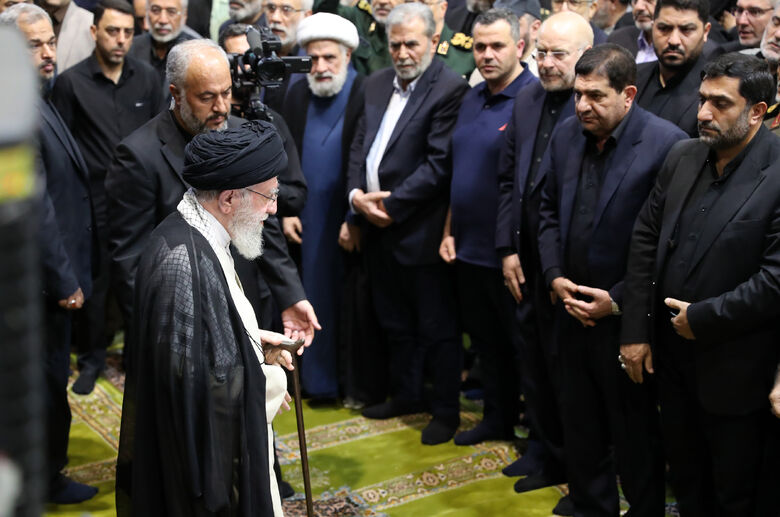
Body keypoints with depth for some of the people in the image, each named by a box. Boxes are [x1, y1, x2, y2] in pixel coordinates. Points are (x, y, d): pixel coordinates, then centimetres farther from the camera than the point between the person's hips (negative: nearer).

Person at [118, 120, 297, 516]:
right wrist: (264, 381, -14)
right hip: (210, 450, -10)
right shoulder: (184, 261, -29)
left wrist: (251, 338, 4)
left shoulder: (198, 236, 3)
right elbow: (187, 377, -28)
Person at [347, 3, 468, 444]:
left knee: (438, 328, 6)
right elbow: (360, 143, 12)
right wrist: (356, 193, -5)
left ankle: (447, 409, 20)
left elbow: (439, 163, -18)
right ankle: (406, 394, 38)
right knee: (395, 323, 21)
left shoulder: (450, 89, -13)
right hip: (378, 226, 8)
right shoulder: (377, 84, 11)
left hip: (421, 229, -7)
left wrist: (392, 204, -17)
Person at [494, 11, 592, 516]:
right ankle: (546, 452, 38)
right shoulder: (527, 100, 7)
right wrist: (508, 249, 7)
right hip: (529, 263, 7)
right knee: (533, 361, 18)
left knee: (570, 367, 6)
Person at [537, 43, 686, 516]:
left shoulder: (666, 143, -16)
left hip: (627, 318, -6)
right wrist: (555, 277, 1)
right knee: (582, 429, 19)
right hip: (573, 309, 6)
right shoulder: (566, 135, 4)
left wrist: (618, 300, -16)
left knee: (636, 436, 10)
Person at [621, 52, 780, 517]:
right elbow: (646, 239, 5)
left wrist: (703, 319, -17)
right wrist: (635, 331, 3)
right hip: (672, 357, 6)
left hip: (735, 374, -6)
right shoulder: (683, 157, 2)